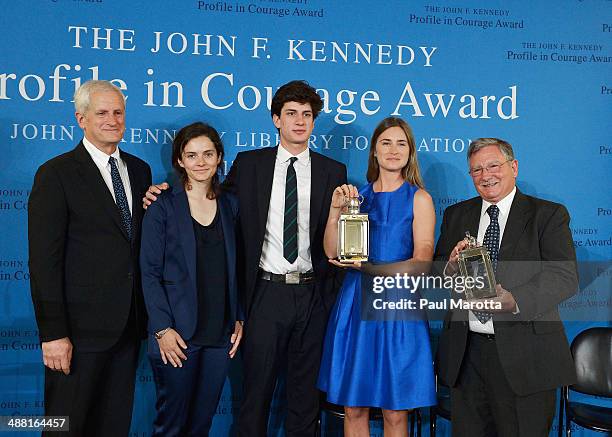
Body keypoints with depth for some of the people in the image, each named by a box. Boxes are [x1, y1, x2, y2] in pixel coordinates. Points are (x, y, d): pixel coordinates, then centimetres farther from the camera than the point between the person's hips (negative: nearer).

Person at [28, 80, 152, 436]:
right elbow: (44, 261, -13)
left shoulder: (139, 170, 11)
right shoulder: (57, 174, -8)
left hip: (129, 326, 6)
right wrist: (53, 333, -16)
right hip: (81, 327, -5)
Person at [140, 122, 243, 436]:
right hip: (177, 334, -3)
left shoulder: (229, 205, 9)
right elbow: (150, 272, -6)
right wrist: (163, 328, -13)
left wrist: (238, 319, 6)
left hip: (220, 333, 4)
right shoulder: (163, 206, -3)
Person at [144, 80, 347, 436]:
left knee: (306, 393, 11)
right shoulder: (249, 164, 5)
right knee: (257, 391, 6)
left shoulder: (334, 172, 6)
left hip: (312, 295, 1)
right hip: (266, 291, -1)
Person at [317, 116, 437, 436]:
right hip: (355, 304, 3)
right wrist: (335, 209, -11)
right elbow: (332, 252, 2)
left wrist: (368, 266, -17)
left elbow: (422, 262, -8)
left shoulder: (419, 198, 2)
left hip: (398, 305, -3)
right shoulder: (358, 195, 11)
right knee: (353, 407, 7)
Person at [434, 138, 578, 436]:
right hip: (466, 353, 4)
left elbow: (565, 277, -11)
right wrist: (451, 267, -11)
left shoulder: (549, 215, 1)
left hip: (524, 355, -3)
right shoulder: (456, 215, 14)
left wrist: (515, 300, -27)